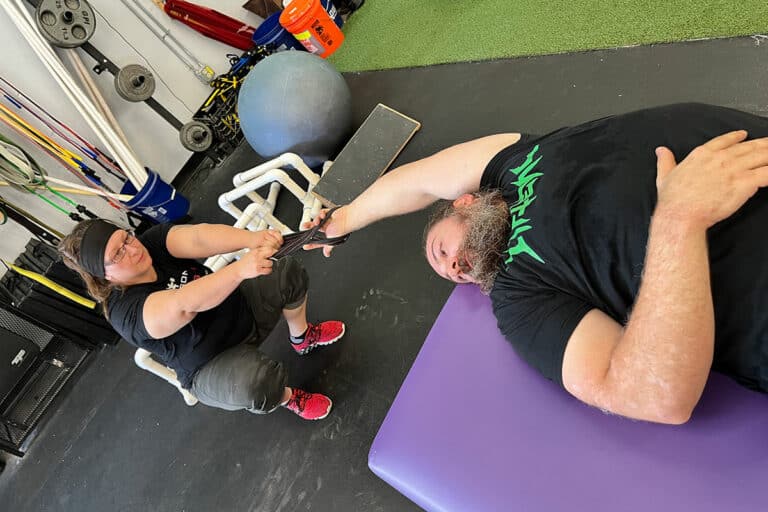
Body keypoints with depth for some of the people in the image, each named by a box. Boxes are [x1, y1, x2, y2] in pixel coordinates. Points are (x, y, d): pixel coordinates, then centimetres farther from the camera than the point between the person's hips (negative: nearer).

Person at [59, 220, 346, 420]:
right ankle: (287, 398, 3)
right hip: (212, 366, -6)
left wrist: (252, 239, -53)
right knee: (256, 384, -36)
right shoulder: (125, 311, -29)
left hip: (241, 308, 6)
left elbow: (199, 238, -34)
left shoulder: (152, 243, -15)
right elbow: (183, 305, -49)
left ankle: (303, 338, 20)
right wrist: (239, 269, -64)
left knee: (289, 273, -7)